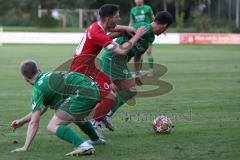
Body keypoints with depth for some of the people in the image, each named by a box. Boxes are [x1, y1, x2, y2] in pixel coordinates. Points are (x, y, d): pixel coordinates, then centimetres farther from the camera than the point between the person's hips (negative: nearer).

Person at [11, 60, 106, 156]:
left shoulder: (38, 88, 1)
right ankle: (96, 140, 62)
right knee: (76, 116, 39)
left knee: (53, 126, -6)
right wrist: (22, 121, 41)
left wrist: (25, 147, 4)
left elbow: (34, 123, -1)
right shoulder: (49, 76, 25)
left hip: (83, 94, -9)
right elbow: (42, 109, 37)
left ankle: (85, 147, -23)